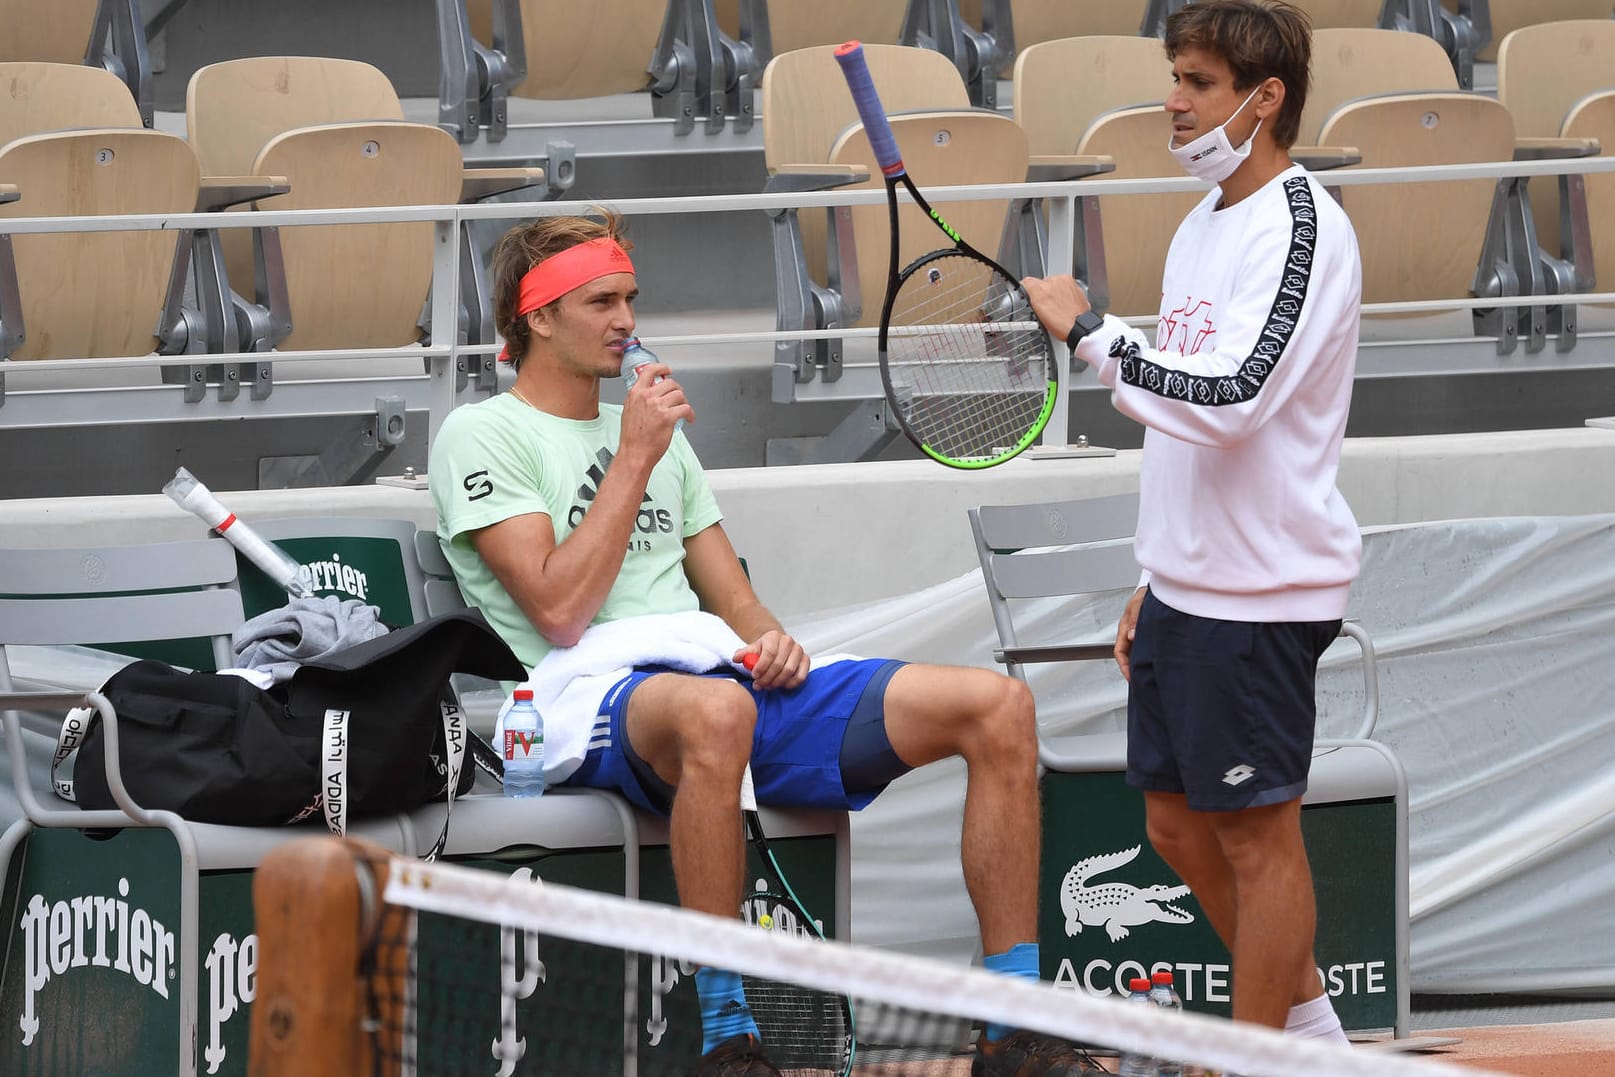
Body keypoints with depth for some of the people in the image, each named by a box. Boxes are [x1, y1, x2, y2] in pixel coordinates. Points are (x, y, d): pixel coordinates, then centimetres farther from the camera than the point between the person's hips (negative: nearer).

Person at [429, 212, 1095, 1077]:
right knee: (715, 713, -46)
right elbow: (560, 610, -8)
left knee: (999, 707, -10)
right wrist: (634, 459, -3)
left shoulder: (655, 430, 30)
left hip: (731, 673, 7)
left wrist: (768, 640, 1)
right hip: (598, 687, -7)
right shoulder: (482, 436, 6)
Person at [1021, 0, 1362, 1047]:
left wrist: (1091, 330, -21)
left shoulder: (1300, 228, -15)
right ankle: (1309, 1026, 26)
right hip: (1187, 588, 10)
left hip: (1260, 596, -10)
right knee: (1179, 823, 14)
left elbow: (1228, 398, -28)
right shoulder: (1204, 226, 14)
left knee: (1258, 835, -2)